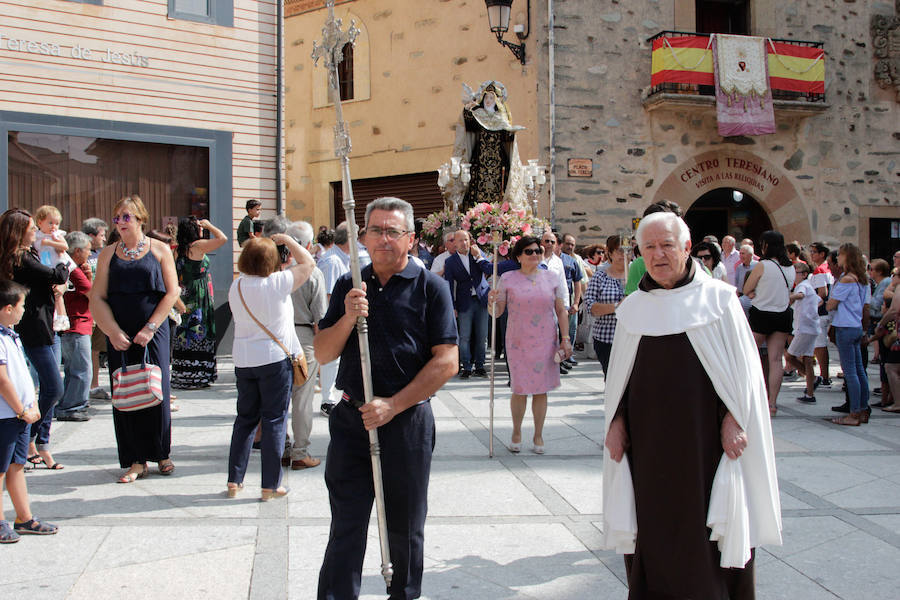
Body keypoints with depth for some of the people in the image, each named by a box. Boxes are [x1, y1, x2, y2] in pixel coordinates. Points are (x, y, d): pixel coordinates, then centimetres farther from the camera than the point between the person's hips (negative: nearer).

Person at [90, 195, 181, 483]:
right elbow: (97, 298, 5)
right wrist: (113, 332, -8)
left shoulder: (159, 250, 3)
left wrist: (150, 328, -9)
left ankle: (161, 453, 15)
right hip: (119, 335, 2)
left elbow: (171, 292, -2)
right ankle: (136, 461, 8)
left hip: (153, 332, -2)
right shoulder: (108, 254, 8)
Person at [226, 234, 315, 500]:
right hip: (276, 358, -5)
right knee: (274, 420, 2)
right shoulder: (277, 283, -14)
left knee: (245, 418, 15)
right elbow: (308, 262, -4)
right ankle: (270, 486, 6)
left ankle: (234, 480, 18)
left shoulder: (236, 286, 1)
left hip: (244, 360, 5)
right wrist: (285, 239, 6)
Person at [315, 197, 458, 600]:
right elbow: (323, 354, 7)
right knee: (345, 526, 5)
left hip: (407, 422, -2)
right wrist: (347, 318, -12)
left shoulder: (430, 287, -3)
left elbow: (446, 362, -9)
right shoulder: (348, 287, 9)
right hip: (351, 419, 3)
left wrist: (393, 405, -14)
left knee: (404, 528, 12)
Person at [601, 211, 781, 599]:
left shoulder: (718, 299, -2)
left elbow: (742, 367, -1)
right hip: (649, 440, 3)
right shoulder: (633, 308, 8)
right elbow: (619, 376, 13)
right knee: (653, 530, 8)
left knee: (709, 533, 2)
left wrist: (734, 418, -9)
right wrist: (617, 421, 4)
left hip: (705, 435, -3)